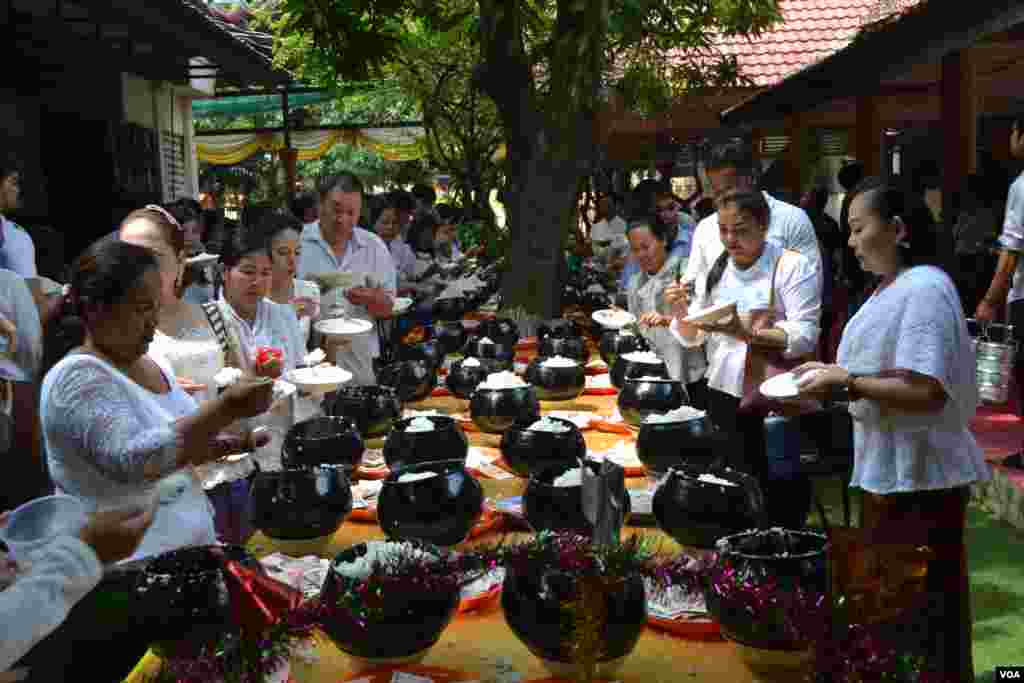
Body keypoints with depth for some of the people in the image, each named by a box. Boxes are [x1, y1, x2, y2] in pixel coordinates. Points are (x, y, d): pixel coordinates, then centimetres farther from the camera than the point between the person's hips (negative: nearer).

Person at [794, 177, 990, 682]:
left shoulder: (923, 289, -19)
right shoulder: (896, 287, 11)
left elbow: (927, 392, -26)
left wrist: (846, 382, -21)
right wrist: (832, 373, 6)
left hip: (917, 478, -10)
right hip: (891, 471, 10)